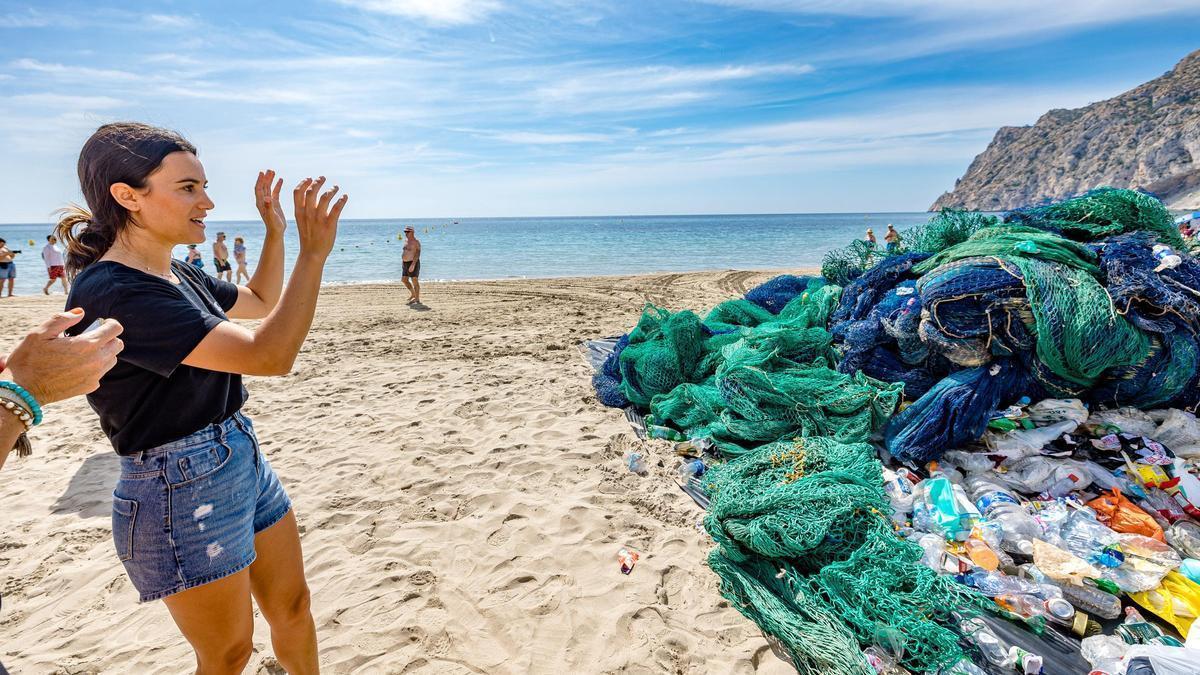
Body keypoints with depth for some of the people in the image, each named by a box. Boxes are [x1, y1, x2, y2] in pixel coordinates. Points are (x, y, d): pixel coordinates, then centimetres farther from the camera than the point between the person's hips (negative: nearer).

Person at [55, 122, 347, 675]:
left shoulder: (178, 276, 5)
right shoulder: (110, 292, -23)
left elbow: (260, 302, 23)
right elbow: (267, 355, -30)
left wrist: (276, 229, 11)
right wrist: (313, 254, -30)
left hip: (244, 459, 8)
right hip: (181, 491, -8)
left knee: (292, 608, 20)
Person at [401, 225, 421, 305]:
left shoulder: (416, 242, -14)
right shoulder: (406, 240, 13)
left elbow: (417, 254, -22)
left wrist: (413, 264, -30)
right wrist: (402, 260, 21)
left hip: (413, 263, -9)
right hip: (406, 263, 9)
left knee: (415, 281, -8)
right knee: (404, 280, 15)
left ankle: (417, 299, -4)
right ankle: (413, 293, 30)